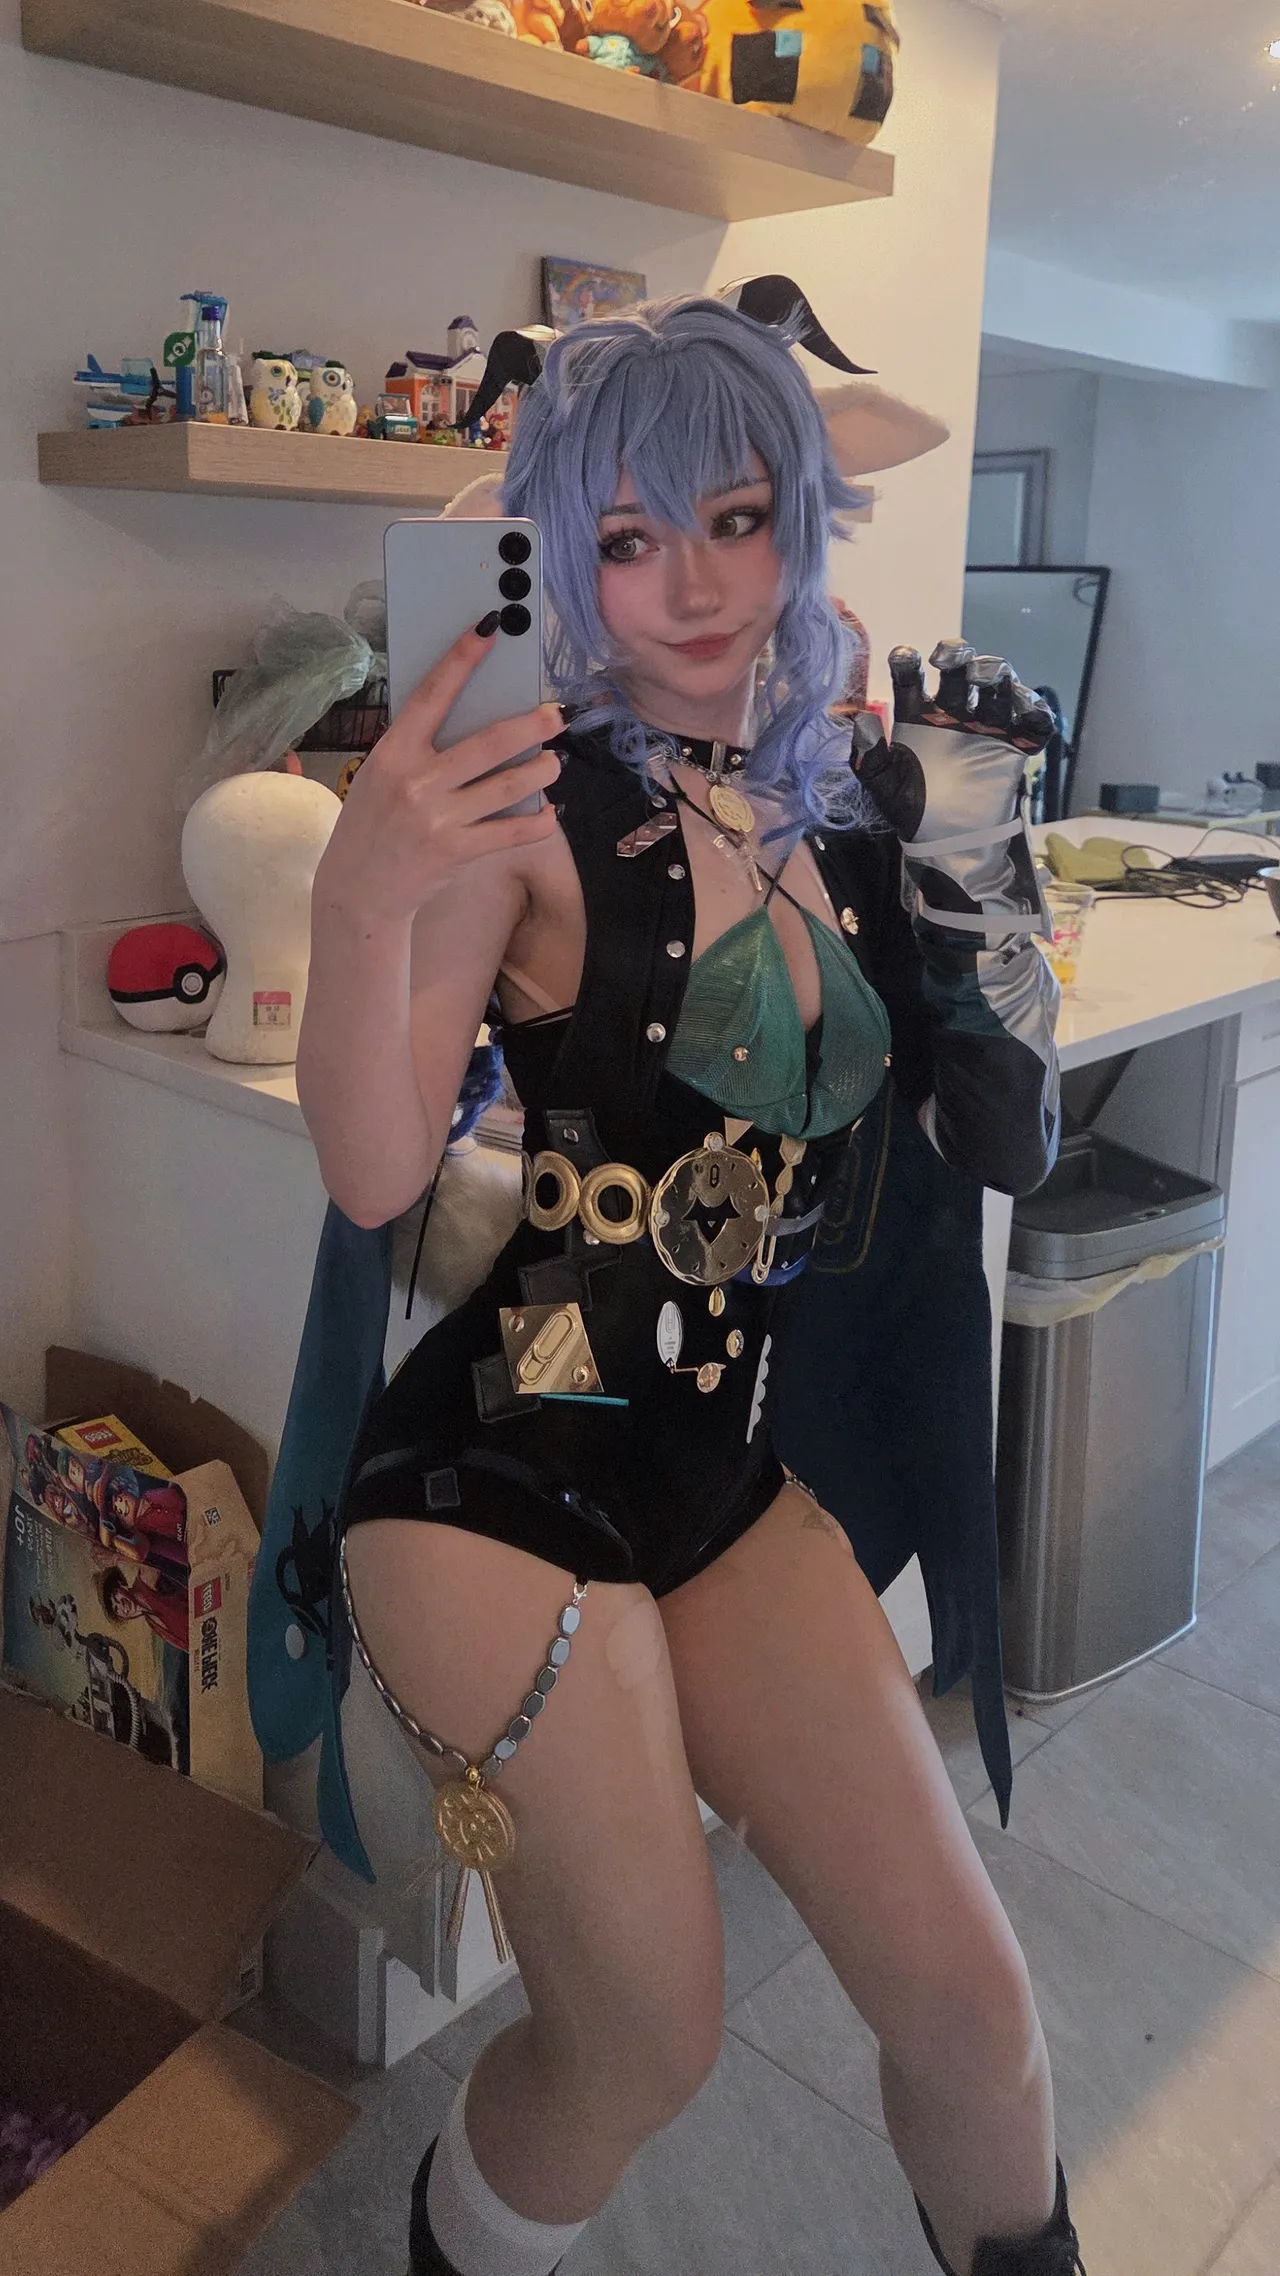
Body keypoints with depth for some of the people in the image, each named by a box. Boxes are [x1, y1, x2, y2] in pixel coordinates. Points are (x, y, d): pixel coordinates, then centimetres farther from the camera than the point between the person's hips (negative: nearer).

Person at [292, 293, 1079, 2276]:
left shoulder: (853, 801, 3)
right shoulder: (534, 807, -12)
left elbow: (1010, 1148, 4)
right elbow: (374, 1177, -16)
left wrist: (975, 863, -6)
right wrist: (364, 910, -32)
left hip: (730, 1472, 5)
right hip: (504, 1474, -5)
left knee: (968, 1999, 8)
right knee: (647, 2043, 4)